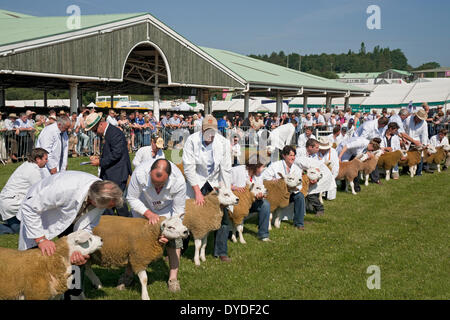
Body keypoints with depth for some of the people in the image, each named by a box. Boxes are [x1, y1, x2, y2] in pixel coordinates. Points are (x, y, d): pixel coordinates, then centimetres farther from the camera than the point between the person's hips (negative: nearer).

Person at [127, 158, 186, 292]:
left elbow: (178, 211, -24)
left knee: (174, 239, -9)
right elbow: (131, 198, -22)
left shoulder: (179, 181, -38)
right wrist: (149, 214, -34)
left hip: (167, 208, 0)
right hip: (143, 208, 0)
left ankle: (173, 277, 2)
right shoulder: (140, 173, -39)